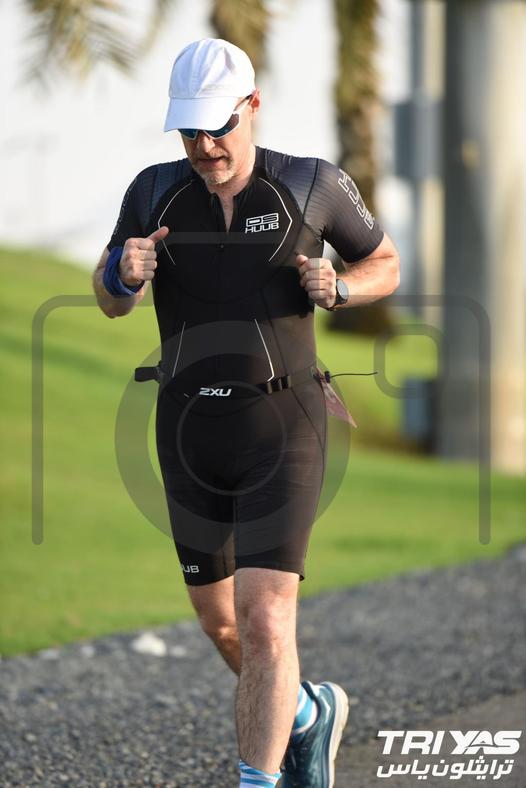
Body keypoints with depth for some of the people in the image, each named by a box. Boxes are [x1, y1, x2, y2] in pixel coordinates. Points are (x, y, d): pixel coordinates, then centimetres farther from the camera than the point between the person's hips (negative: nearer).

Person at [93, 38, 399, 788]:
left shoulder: (313, 184, -6)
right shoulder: (157, 190, -1)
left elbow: (385, 266, 10)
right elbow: (111, 301, 11)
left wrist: (339, 288, -15)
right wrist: (126, 271, -15)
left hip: (282, 431, -4)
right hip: (191, 430, 4)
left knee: (264, 623, -16)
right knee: (219, 621, 18)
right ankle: (310, 713, 49)